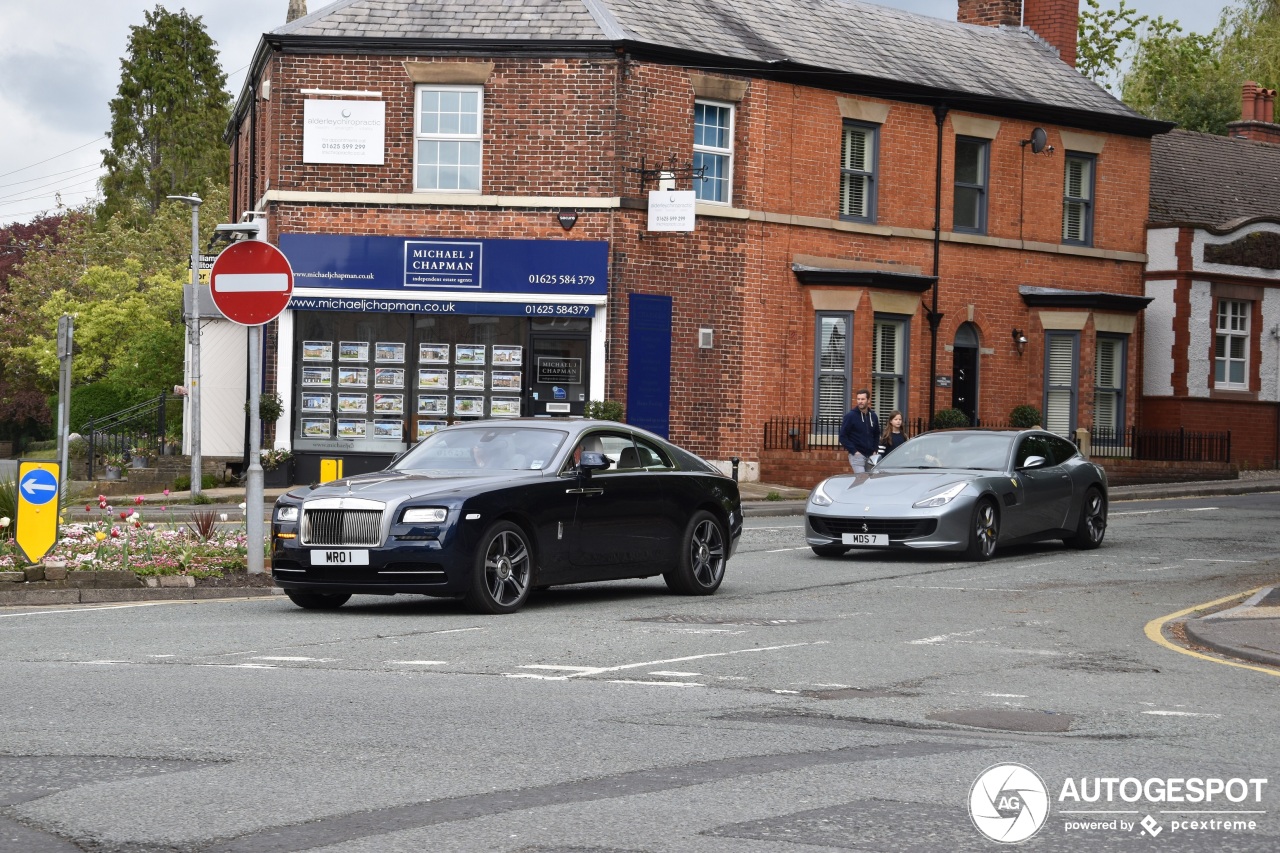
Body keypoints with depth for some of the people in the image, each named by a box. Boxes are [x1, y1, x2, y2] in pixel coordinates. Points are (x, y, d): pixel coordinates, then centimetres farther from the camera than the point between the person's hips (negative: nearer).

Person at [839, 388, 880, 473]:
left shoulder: (873, 416, 9)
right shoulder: (850, 416, -7)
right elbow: (843, 436, -8)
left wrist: (875, 450, 7)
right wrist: (854, 451, -13)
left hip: (870, 456, 5)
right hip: (857, 455, -5)